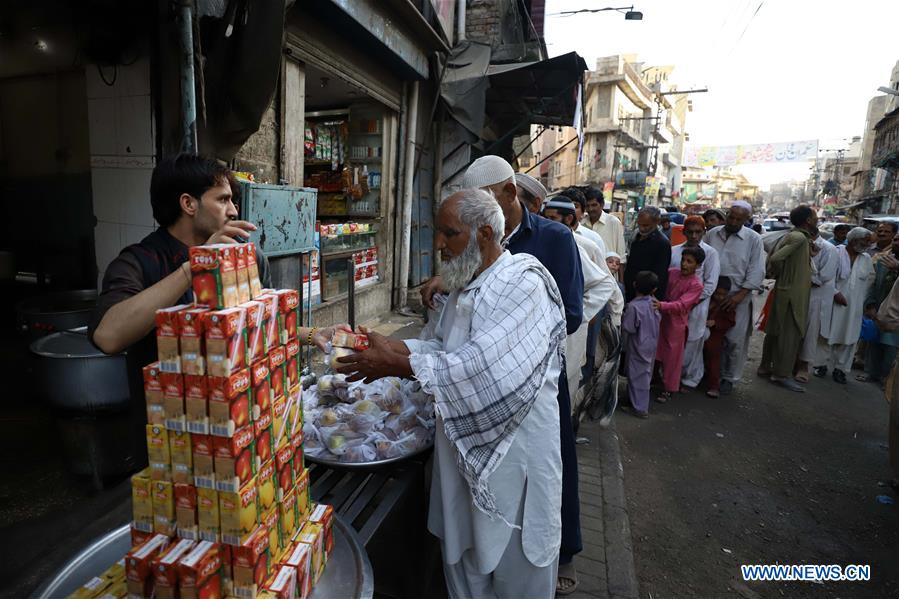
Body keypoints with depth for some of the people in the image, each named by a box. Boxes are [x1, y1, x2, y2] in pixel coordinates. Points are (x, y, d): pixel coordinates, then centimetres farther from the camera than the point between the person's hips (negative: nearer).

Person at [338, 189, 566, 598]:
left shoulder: (524, 281, -20)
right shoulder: (465, 284, 8)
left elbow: (483, 363, -29)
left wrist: (398, 365, -23)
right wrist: (398, 347, -4)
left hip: (513, 446, -7)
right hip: (463, 444, 8)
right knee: (463, 550, 22)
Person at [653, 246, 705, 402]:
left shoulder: (696, 285, -13)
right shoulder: (671, 273, 0)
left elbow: (681, 305, -24)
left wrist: (661, 305, -39)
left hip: (676, 324, -4)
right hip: (661, 319, 4)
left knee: (672, 358, 7)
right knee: (656, 353, 15)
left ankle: (669, 389, 21)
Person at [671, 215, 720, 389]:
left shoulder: (710, 253, -1)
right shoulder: (674, 251, 6)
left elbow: (710, 284, -5)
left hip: (696, 306, -3)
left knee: (691, 343, 6)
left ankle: (690, 379, 22)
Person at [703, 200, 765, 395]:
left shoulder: (753, 239, -2)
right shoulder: (712, 234, 5)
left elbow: (756, 272, -5)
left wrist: (740, 295, -14)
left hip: (738, 298, -2)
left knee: (735, 340, 3)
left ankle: (729, 377, 18)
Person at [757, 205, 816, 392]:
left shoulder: (791, 236, 11)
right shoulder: (799, 238, -16)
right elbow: (775, 258, -26)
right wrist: (779, 274, -10)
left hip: (784, 291, 9)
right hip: (792, 294, -9)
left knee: (775, 330, 14)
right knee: (790, 333, -3)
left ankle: (766, 367, 24)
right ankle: (783, 374, 3)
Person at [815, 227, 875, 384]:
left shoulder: (867, 259, 8)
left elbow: (870, 281, 14)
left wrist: (863, 301, 8)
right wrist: (835, 293, -16)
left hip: (854, 307, 4)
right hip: (833, 302, -4)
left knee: (848, 338, 6)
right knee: (828, 334, 4)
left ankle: (840, 368, 16)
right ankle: (822, 364, 17)